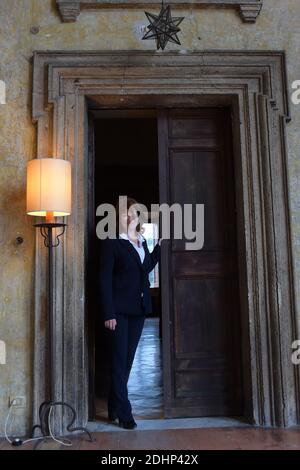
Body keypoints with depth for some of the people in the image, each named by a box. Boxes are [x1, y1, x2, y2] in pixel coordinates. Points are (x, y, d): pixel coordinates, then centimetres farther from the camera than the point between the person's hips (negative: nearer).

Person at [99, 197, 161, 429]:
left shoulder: (142, 241, 12)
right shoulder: (112, 242, -7)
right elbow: (105, 278, -11)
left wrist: (160, 245, 14)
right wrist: (108, 313, -16)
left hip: (139, 308, 7)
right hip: (119, 309, -6)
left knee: (128, 359, 13)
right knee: (119, 360, 1)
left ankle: (114, 408, 28)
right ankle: (124, 413, 13)